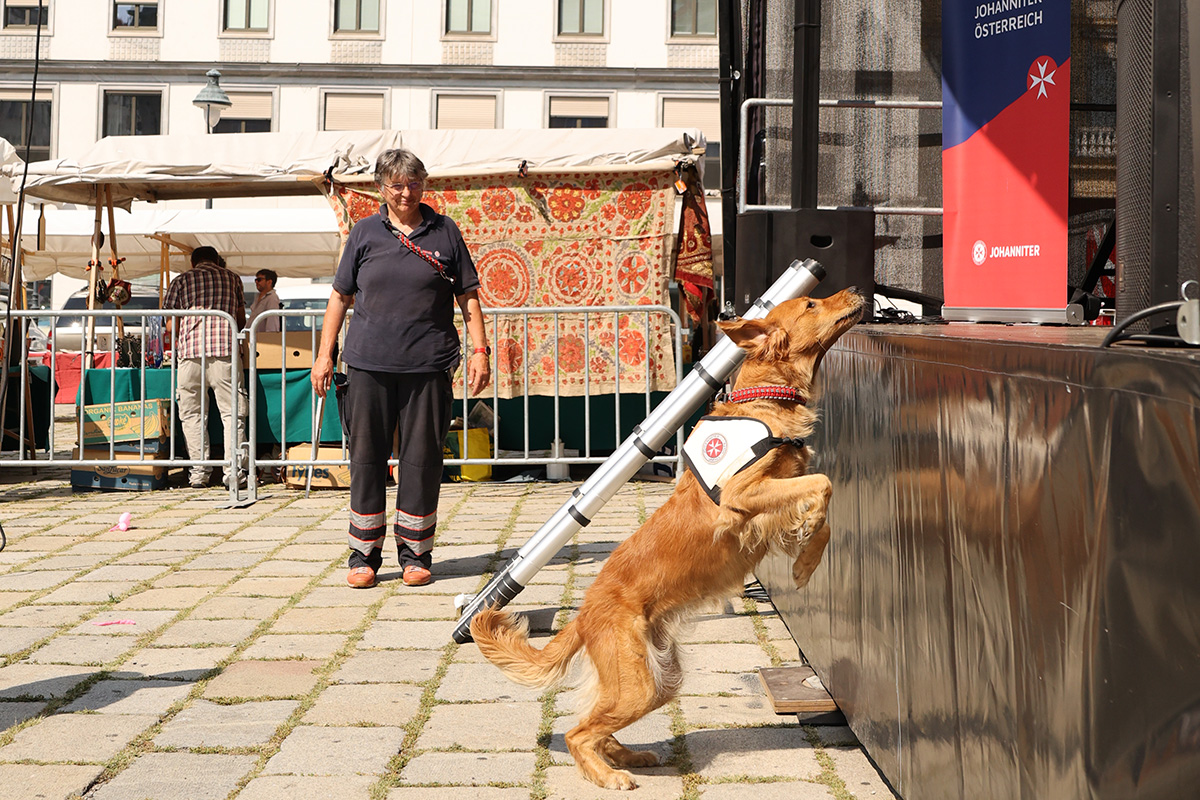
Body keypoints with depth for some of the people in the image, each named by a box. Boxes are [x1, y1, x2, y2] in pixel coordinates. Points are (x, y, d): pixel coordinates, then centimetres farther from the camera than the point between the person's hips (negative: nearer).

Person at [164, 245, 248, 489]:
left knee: (191, 413, 7)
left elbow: (172, 325, 11)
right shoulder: (232, 279, 18)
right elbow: (241, 320, 23)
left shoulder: (181, 281, 14)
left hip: (189, 350, 0)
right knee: (231, 411, 3)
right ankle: (233, 470, -3)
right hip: (225, 349, 0)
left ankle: (199, 472, 4)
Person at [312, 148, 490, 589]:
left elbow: (468, 297, 11)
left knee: (422, 459, 2)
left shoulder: (445, 232, 8)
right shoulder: (364, 233, 9)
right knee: (366, 457, 2)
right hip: (368, 363, 1)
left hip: (428, 366, 0)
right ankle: (364, 555, 11)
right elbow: (340, 296, 13)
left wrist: (480, 350, 2)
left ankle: (415, 553, 12)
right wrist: (324, 354, 7)